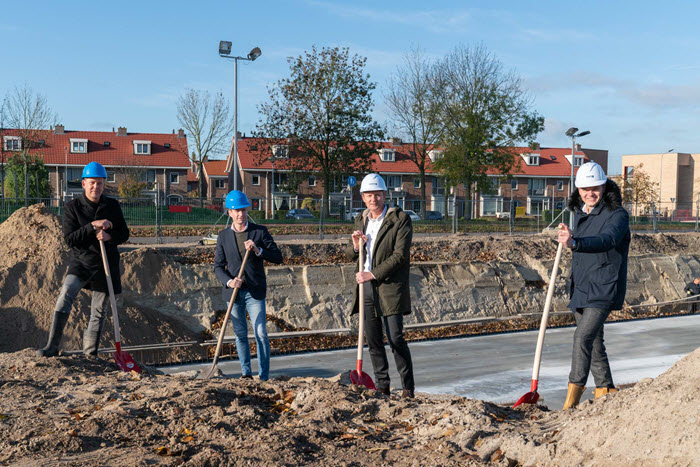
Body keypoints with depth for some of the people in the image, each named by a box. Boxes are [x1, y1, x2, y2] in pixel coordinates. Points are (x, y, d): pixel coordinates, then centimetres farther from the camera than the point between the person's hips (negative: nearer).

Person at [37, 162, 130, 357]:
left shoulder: (112, 205, 4)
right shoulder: (73, 207, -3)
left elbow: (124, 233, 8)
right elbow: (69, 239, -10)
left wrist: (109, 236, -14)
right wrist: (93, 226, -21)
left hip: (106, 265, 2)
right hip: (81, 261, -2)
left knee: (98, 311, 6)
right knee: (65, 297, -23)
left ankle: (90, 354, 20)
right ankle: (52, 347, -19)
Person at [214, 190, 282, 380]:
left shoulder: (260, 231, 0)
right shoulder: (223, 236, 5)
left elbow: (278, 257, -2)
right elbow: (218, 266, 6)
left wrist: (258, 250, -18)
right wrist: (229, 281, -14)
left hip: (255, 292, -2)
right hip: (233, 292, 2)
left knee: (261, 334, -6)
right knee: (240, 334, 10)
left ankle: (264, 376, 2)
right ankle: (246, 372, 22)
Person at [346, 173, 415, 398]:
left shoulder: (400, 219, -6)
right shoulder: (361, 220, 14)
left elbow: (400, 255, -13)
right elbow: (350, 255, 20)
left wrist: (374, 274, -16)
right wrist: (355, 246, -4)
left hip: (390, 287, -6)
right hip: (366, 286, 6)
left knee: (395, 339, -6)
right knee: (373, 340, 8)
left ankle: (408, 387, 7)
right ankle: (382, 386, 18)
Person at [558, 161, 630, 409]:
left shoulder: (617, 215, -13)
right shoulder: (580, 213, 11)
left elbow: (607, 240, -36)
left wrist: (575, 243, -50)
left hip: (604, 289, -8)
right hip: (581, 289, 8)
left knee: (583, 335, -20)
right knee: (593, 342, 14)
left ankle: (575, 389, -15)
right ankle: (606, 389, 26)